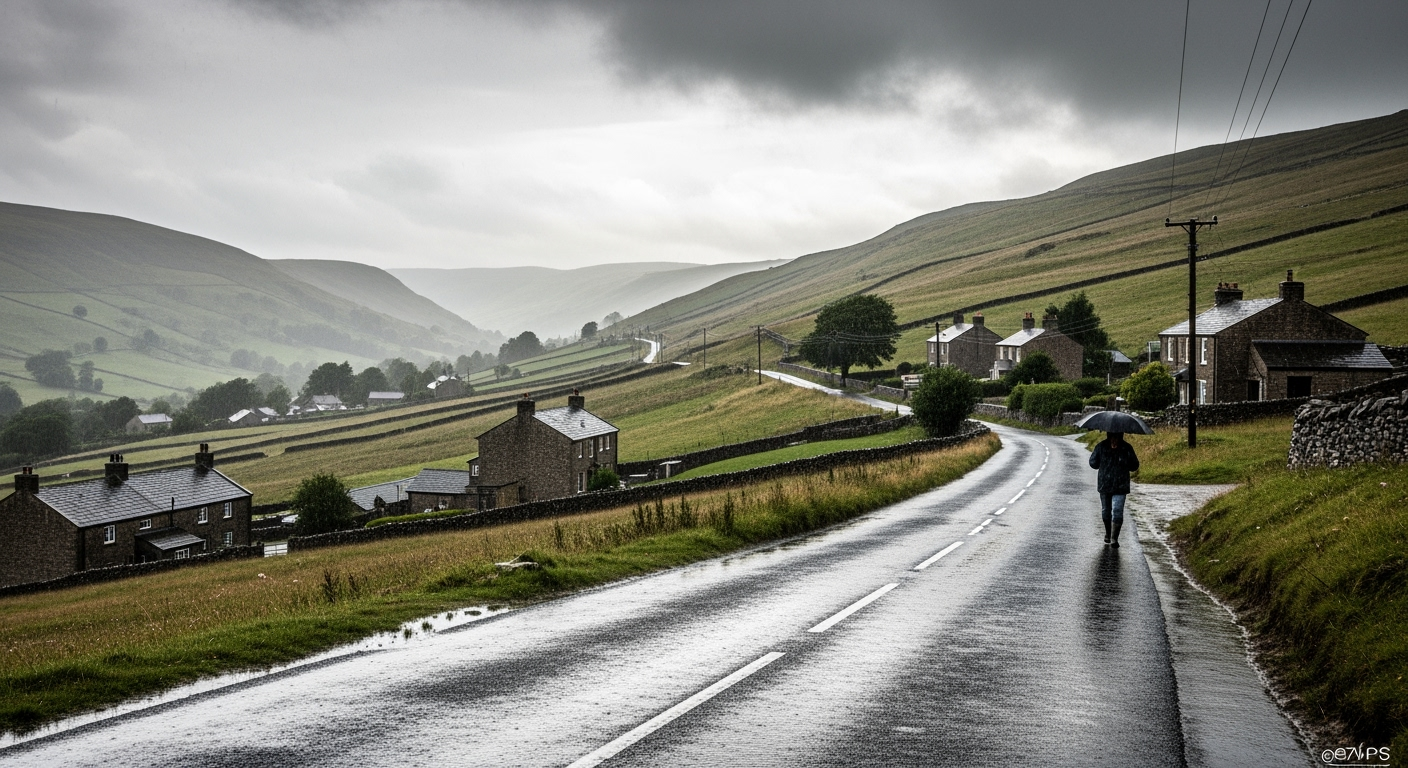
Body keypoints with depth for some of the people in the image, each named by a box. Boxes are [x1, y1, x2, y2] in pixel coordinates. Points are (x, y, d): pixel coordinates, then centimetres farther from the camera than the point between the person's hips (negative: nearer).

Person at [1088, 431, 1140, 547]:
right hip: (1104, 484, 2)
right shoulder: (1101, 446, -2)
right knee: (1106, 510, 15)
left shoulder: (1127, 448, -3)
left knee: (1117, 512, -10)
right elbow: (1093, 463, 4)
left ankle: (1114, 539, -7)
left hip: (1120, 486, -2)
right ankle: (1108, 533, 37)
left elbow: (1134, 466, 4)